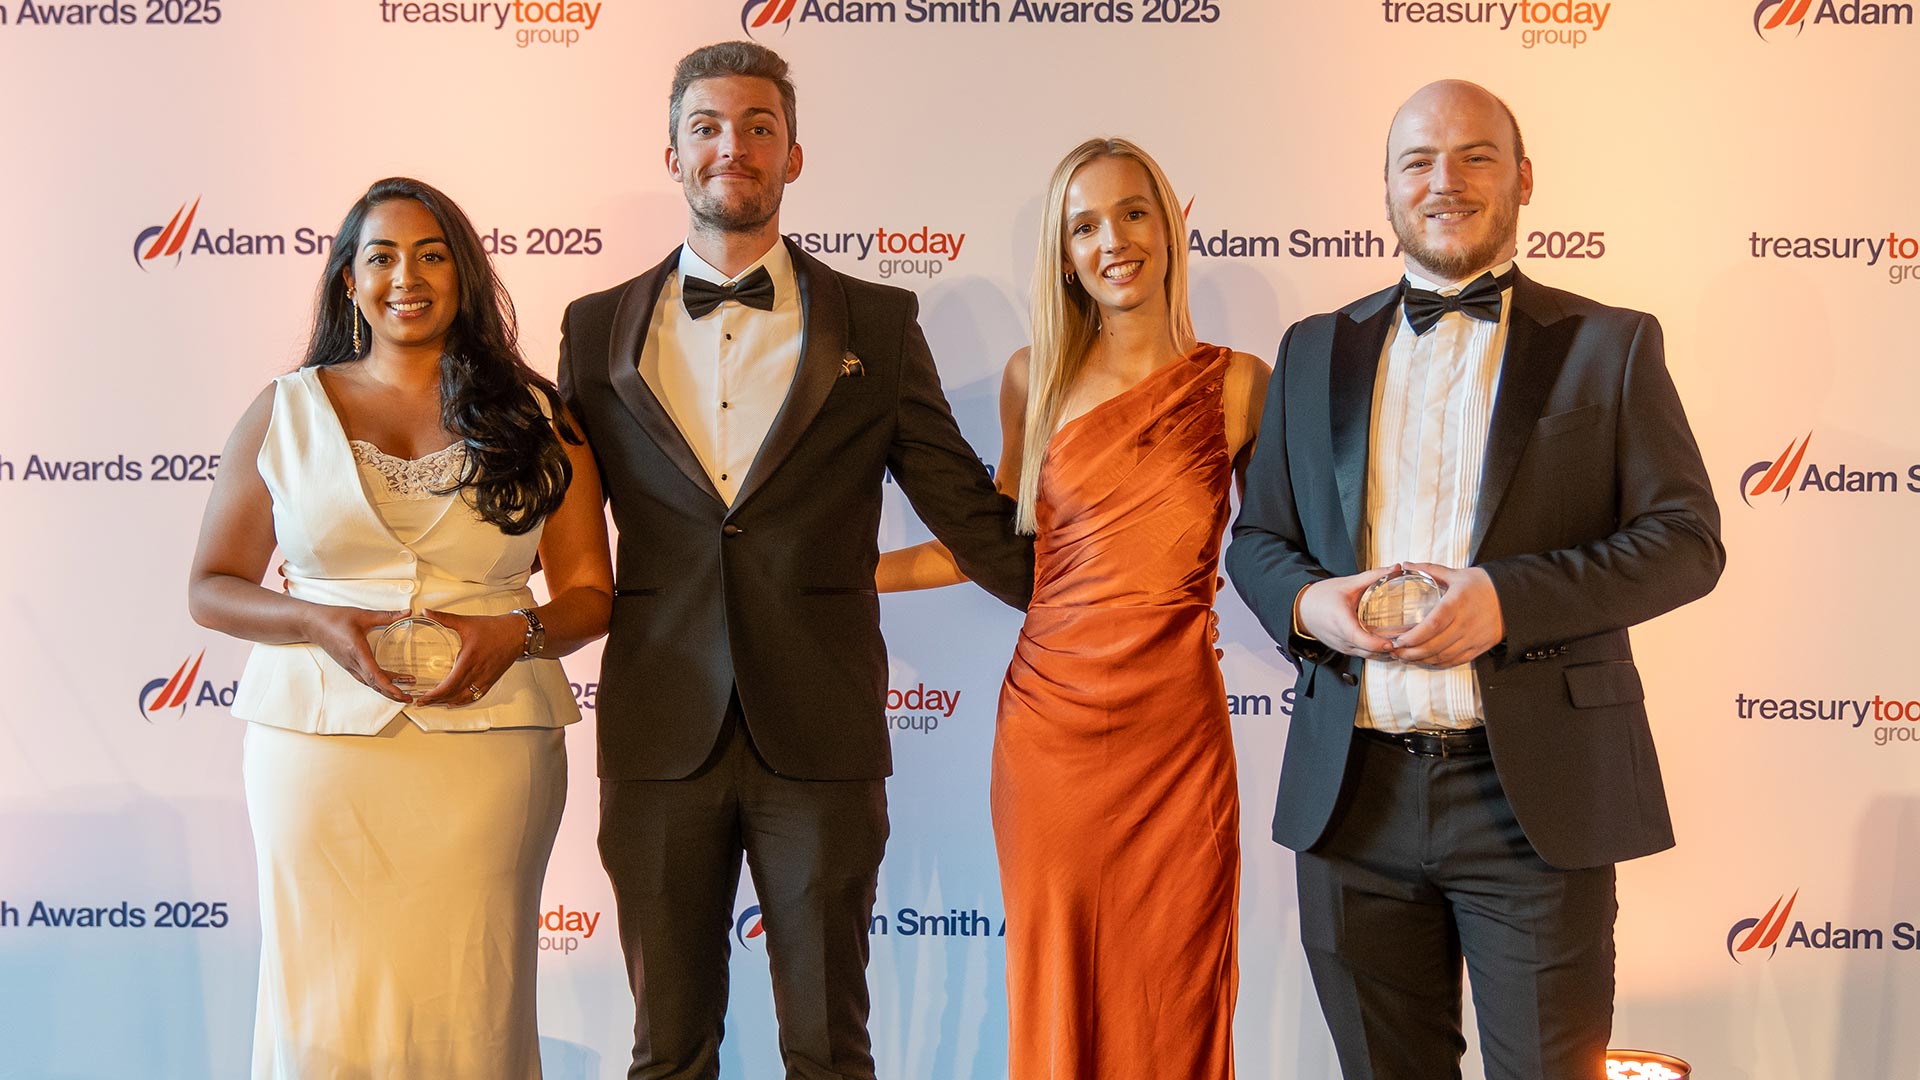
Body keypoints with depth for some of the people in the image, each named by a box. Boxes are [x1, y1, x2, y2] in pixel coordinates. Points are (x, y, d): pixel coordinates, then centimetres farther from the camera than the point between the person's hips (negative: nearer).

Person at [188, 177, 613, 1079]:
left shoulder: (536, 418, 9)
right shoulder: (283, 412, 9)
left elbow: (589, 592, 10)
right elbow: (211, 588, 9)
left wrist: (516, 633, -11)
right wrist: (321, 624, -10)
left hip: (489, 746, 0)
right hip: (319, 735, 0)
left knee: (470, 1003, 1)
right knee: (326, 1005, 2)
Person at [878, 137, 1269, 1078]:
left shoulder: (1238, 385, 0)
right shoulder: (1034, 380, 5)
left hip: (1175, 731, -1)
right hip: (1049, 719, 2)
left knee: (1172, 1001, 7)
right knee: (1052, 998, 10)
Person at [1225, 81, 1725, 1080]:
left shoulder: (1609, 346, 4)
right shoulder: (1315, 352, 12)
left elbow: (1686, 540, -2)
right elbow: (1255, 539, 15)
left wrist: (1509, 597, -17)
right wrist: (1308, 601, -9)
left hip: (1536, 794, -2)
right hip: (1354, 792, 3)